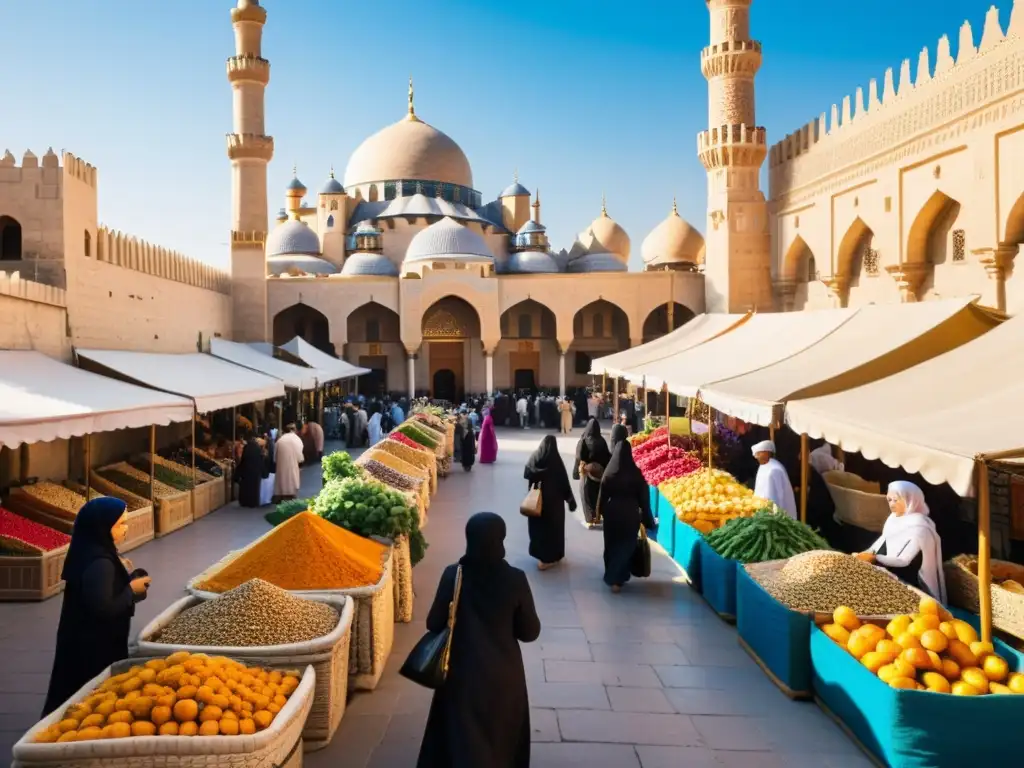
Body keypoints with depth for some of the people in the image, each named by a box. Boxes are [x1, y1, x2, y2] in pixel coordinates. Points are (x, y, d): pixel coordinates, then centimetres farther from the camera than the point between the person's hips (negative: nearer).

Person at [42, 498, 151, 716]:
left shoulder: (94, 554, 5)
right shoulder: (99, 563, -26)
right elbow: (104, 608, -27)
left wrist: (128, 580, 3)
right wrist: (131, 590, -15)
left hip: (87, 642, 10)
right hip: (94, 647, -10)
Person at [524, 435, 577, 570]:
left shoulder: (534, 457, -6)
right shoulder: (555, 460, -18)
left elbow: (526, 475, 2)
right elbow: (564, 481, -14)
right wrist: (570, 499, -6)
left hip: (536, 498, 4)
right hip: (553, 499, -4)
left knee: (538, 525, 18)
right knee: (552, 526, 7)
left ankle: (539, 552, 31)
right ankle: (549, 558, 12)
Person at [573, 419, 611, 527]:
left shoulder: (583, 441, -14)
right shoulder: (601, 441, -7)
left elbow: (579, 458, -13)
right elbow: (607, 457, -4)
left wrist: (578, 470, -4)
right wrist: (605, 470, 5)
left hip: (587, 472, -3)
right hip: (600, 472, 3)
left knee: (588, 495, 7)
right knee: (598, 494, 18)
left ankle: (590, 519, 5)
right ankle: (596, 516, 27)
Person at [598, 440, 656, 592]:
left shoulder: (609, 472, -8)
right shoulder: (635, 472, -12)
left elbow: (602, 494, -2)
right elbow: (643, 496, -7)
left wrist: (600, 512, 10)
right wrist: (647, 518, 2)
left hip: (611, 512, 2)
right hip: (630, 513, -2)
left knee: (611, 544, 18)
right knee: (626, 545, 8)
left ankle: (611, 576, 30)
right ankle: (616, 579, 0)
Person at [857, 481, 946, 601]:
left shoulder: (919, 527, -18)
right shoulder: (895, 518, 7)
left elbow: (903, 561, -22)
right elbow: (882, 542, 11)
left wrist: (874, 558, -23)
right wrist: (867, 554, -6)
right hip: (887, 573, 8)